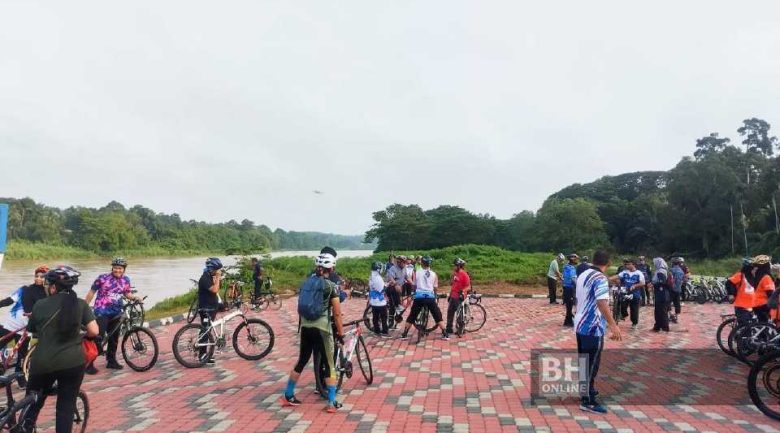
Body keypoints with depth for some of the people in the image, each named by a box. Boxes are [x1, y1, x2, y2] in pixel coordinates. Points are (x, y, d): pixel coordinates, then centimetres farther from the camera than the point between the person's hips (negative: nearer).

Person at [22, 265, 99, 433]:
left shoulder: (40, 305, 1)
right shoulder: (80, 304, -2)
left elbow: (31, 331, 11)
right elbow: (94, 331, -7)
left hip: (43, 363, 1)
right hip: (72, 362, -1)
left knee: (33, 404, 23)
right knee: (66, 405, 10)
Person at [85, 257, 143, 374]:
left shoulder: (126, 280, 3)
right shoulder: (102, 278, -9)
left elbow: (127, 293, 12)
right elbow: (91, 292, -2)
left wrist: (135, 297, -7)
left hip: (116, 313, 5)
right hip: (102, 312, -5)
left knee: (114, 338, 12)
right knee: (98, 338, -10)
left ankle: (111, 361, 26)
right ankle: (89, 363, 0)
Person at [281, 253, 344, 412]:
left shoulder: (306, 283, 8)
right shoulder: (331, 286, -8)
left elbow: (299, 308, 15)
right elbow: (337, 313, -8)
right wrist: (341, 333, 0)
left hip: (305, 327, 5)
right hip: (322, 329, -5)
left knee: (301, 361, 19)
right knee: (329, 365, 6)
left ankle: (287, 396, 28)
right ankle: (332, 403, 8)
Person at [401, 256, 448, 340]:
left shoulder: (417, 273, 7)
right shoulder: (434, 274, 8)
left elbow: (414, 286, 12)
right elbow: (435, 288, 11)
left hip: (419, 297, 0)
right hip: (430, 297, 0)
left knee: (412, 316, 12)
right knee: (438, 316, 11)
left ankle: (404, 334, 15)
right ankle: (445, 334, 7)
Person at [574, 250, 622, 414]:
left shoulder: (583, 275, 11)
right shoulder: (600, 278, -16)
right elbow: (602, 303, -30)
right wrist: (613, 325, -35)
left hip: (580, 325, 9)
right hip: (593, 327, -9)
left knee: (584, 361, 20)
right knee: (591, 364, -2)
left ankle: (585, 389, 34)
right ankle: (588, 401, 4)